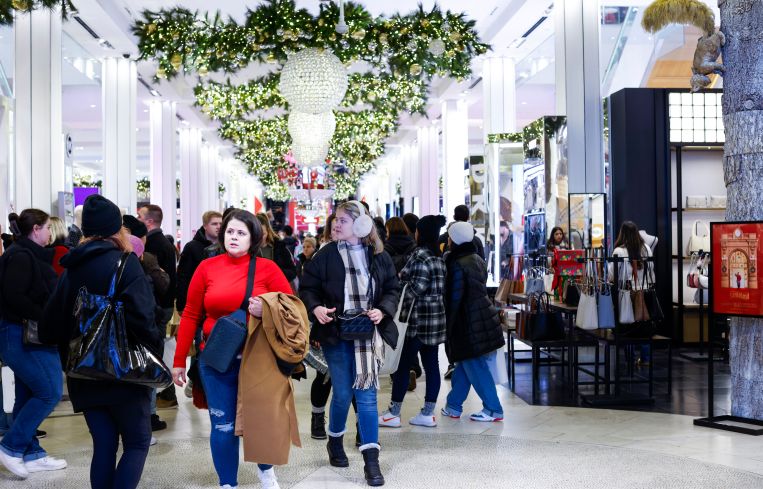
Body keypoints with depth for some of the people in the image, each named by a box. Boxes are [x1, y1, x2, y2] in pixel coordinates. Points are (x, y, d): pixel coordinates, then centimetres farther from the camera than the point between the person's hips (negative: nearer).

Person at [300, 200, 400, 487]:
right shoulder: (326, 255, -1)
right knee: (342, 393, 6)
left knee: (367, 394, -2)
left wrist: (383, 310, -10)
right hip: (335, 333, 0)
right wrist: (316, 308, -17)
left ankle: (371, 461, 2)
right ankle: (335, 442, 34)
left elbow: (392, 288, 8)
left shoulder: (378, 256, 2)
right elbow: (308, 287, 2)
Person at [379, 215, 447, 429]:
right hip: (437, 317, 8)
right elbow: (440, 287, 13)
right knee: (431, 364, 8)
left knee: (403, 364, 0)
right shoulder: (438, 257, 11)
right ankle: (428, 413, 12)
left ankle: (393, 414, 7)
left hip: (418, 318, -8)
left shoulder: (420, 256, -13)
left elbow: (417, 287, -20)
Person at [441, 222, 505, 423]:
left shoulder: (457, 264, -17)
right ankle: (453, 406, 24)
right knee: (464, 364, 16)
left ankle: (493, 409, 5)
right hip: (484, 319, 9)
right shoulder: (478, 260, 9)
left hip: (467, 324, -9)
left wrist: (447, 327, -8)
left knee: (475, 368, 0)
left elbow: (453, 299, -16)